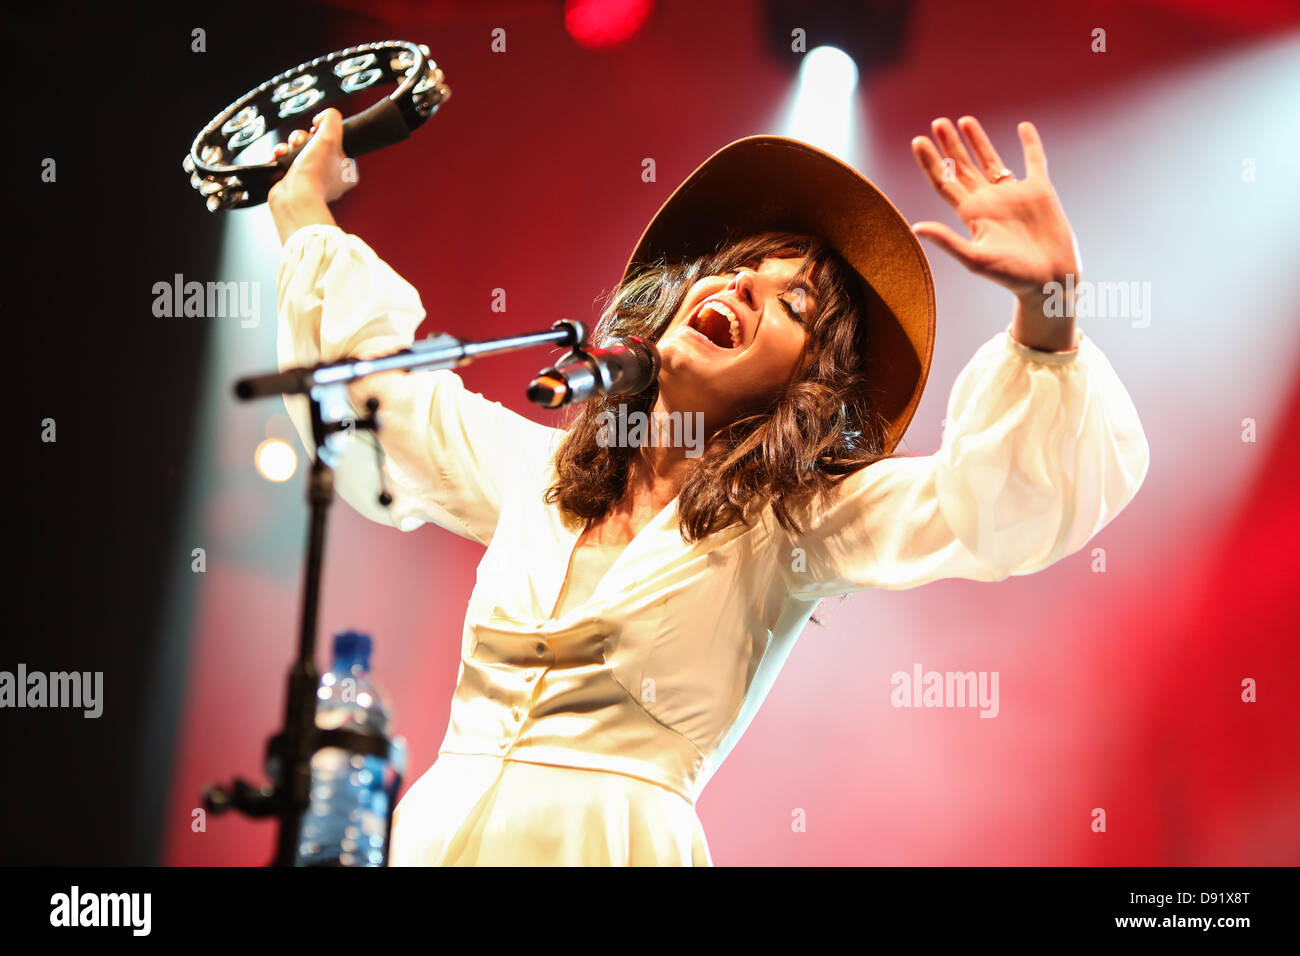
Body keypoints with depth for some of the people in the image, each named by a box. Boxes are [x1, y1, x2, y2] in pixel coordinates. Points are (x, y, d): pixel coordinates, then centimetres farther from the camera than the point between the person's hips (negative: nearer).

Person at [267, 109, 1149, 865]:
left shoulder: (795, 518, 0)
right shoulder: (539, 466, 15)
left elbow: (1026, 496, -13)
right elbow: (370, 381, 28)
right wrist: (305, 203, 30)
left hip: (616, 836, -4)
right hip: (434, 830, 4)